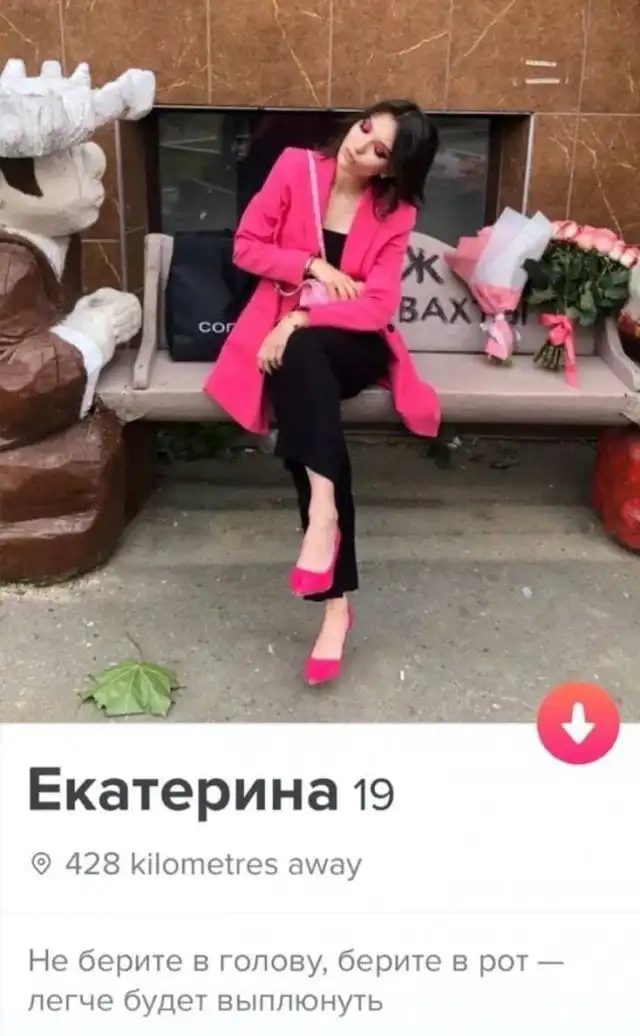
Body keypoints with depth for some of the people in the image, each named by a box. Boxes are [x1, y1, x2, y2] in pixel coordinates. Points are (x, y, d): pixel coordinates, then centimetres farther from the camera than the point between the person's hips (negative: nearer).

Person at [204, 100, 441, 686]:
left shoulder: (396, 213, -3)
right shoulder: (296, 168, -1)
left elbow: (377, 307, -13)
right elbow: (247, 247, 1)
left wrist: (302, 320, -23)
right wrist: (313, 266, -12)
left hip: (354, 344, 0)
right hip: (287, 336, 1)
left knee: (305, 354, -36)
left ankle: (321, 512, -41)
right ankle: (337, 601, -39)